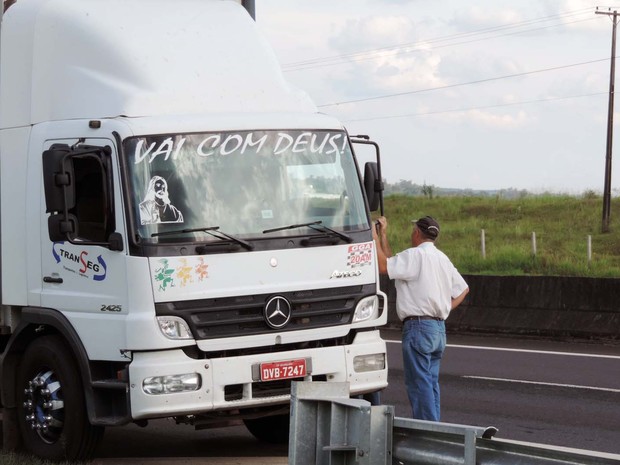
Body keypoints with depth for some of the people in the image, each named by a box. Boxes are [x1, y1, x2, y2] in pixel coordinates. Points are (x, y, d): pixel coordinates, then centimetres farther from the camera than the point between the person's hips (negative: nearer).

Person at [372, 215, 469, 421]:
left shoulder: (415, 255, -11)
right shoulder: (442, 258, 18)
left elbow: (384, 265, -17)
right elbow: (463, 288, 26)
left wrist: (378, 236, -6)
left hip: (419, 325, -9)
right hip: (439, 327, 9)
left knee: (419, 382, -8)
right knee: (431, 382, 12)